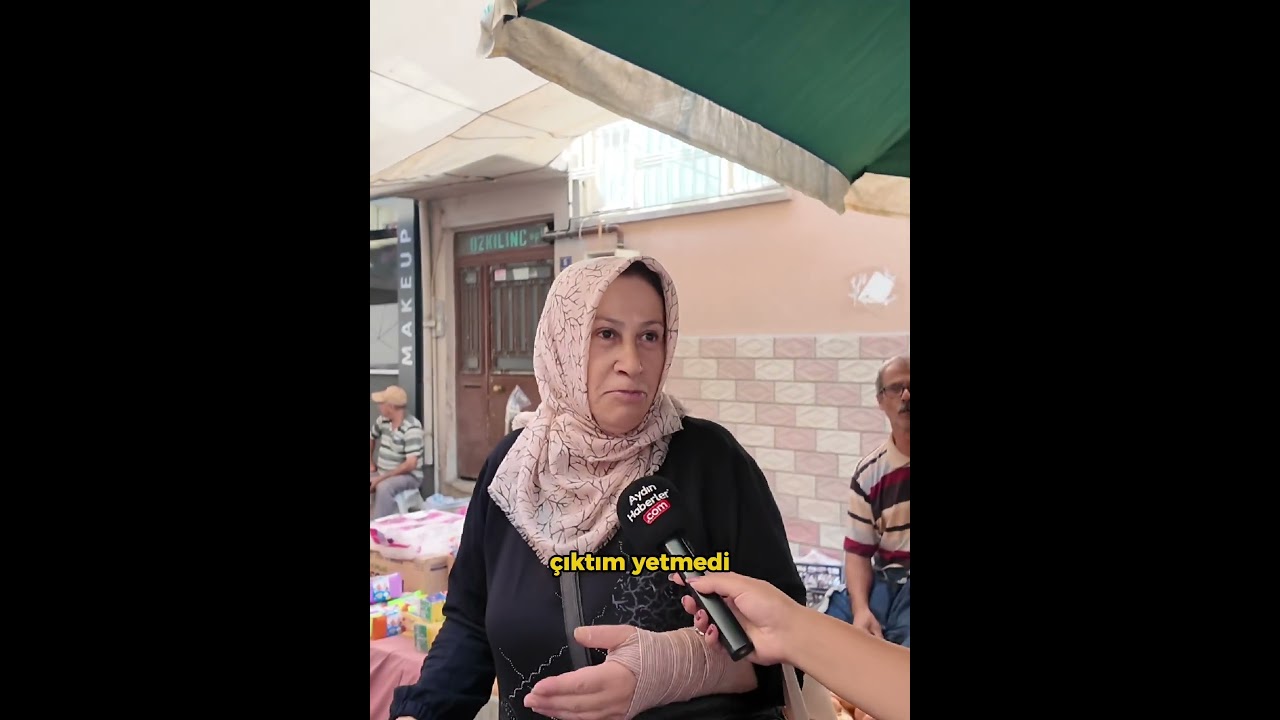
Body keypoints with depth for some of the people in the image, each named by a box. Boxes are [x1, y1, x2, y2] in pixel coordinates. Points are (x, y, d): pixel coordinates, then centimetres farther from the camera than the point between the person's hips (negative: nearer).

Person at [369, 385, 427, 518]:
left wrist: (381, 478, -24)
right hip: (382, 473, 7)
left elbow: (411, 464, -26)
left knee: (383, 487, -35)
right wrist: (370, 463, 10)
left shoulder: (412, 428, -21)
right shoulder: (382, 420, 1)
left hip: (408, 476, -7)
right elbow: (371, 438, 23)